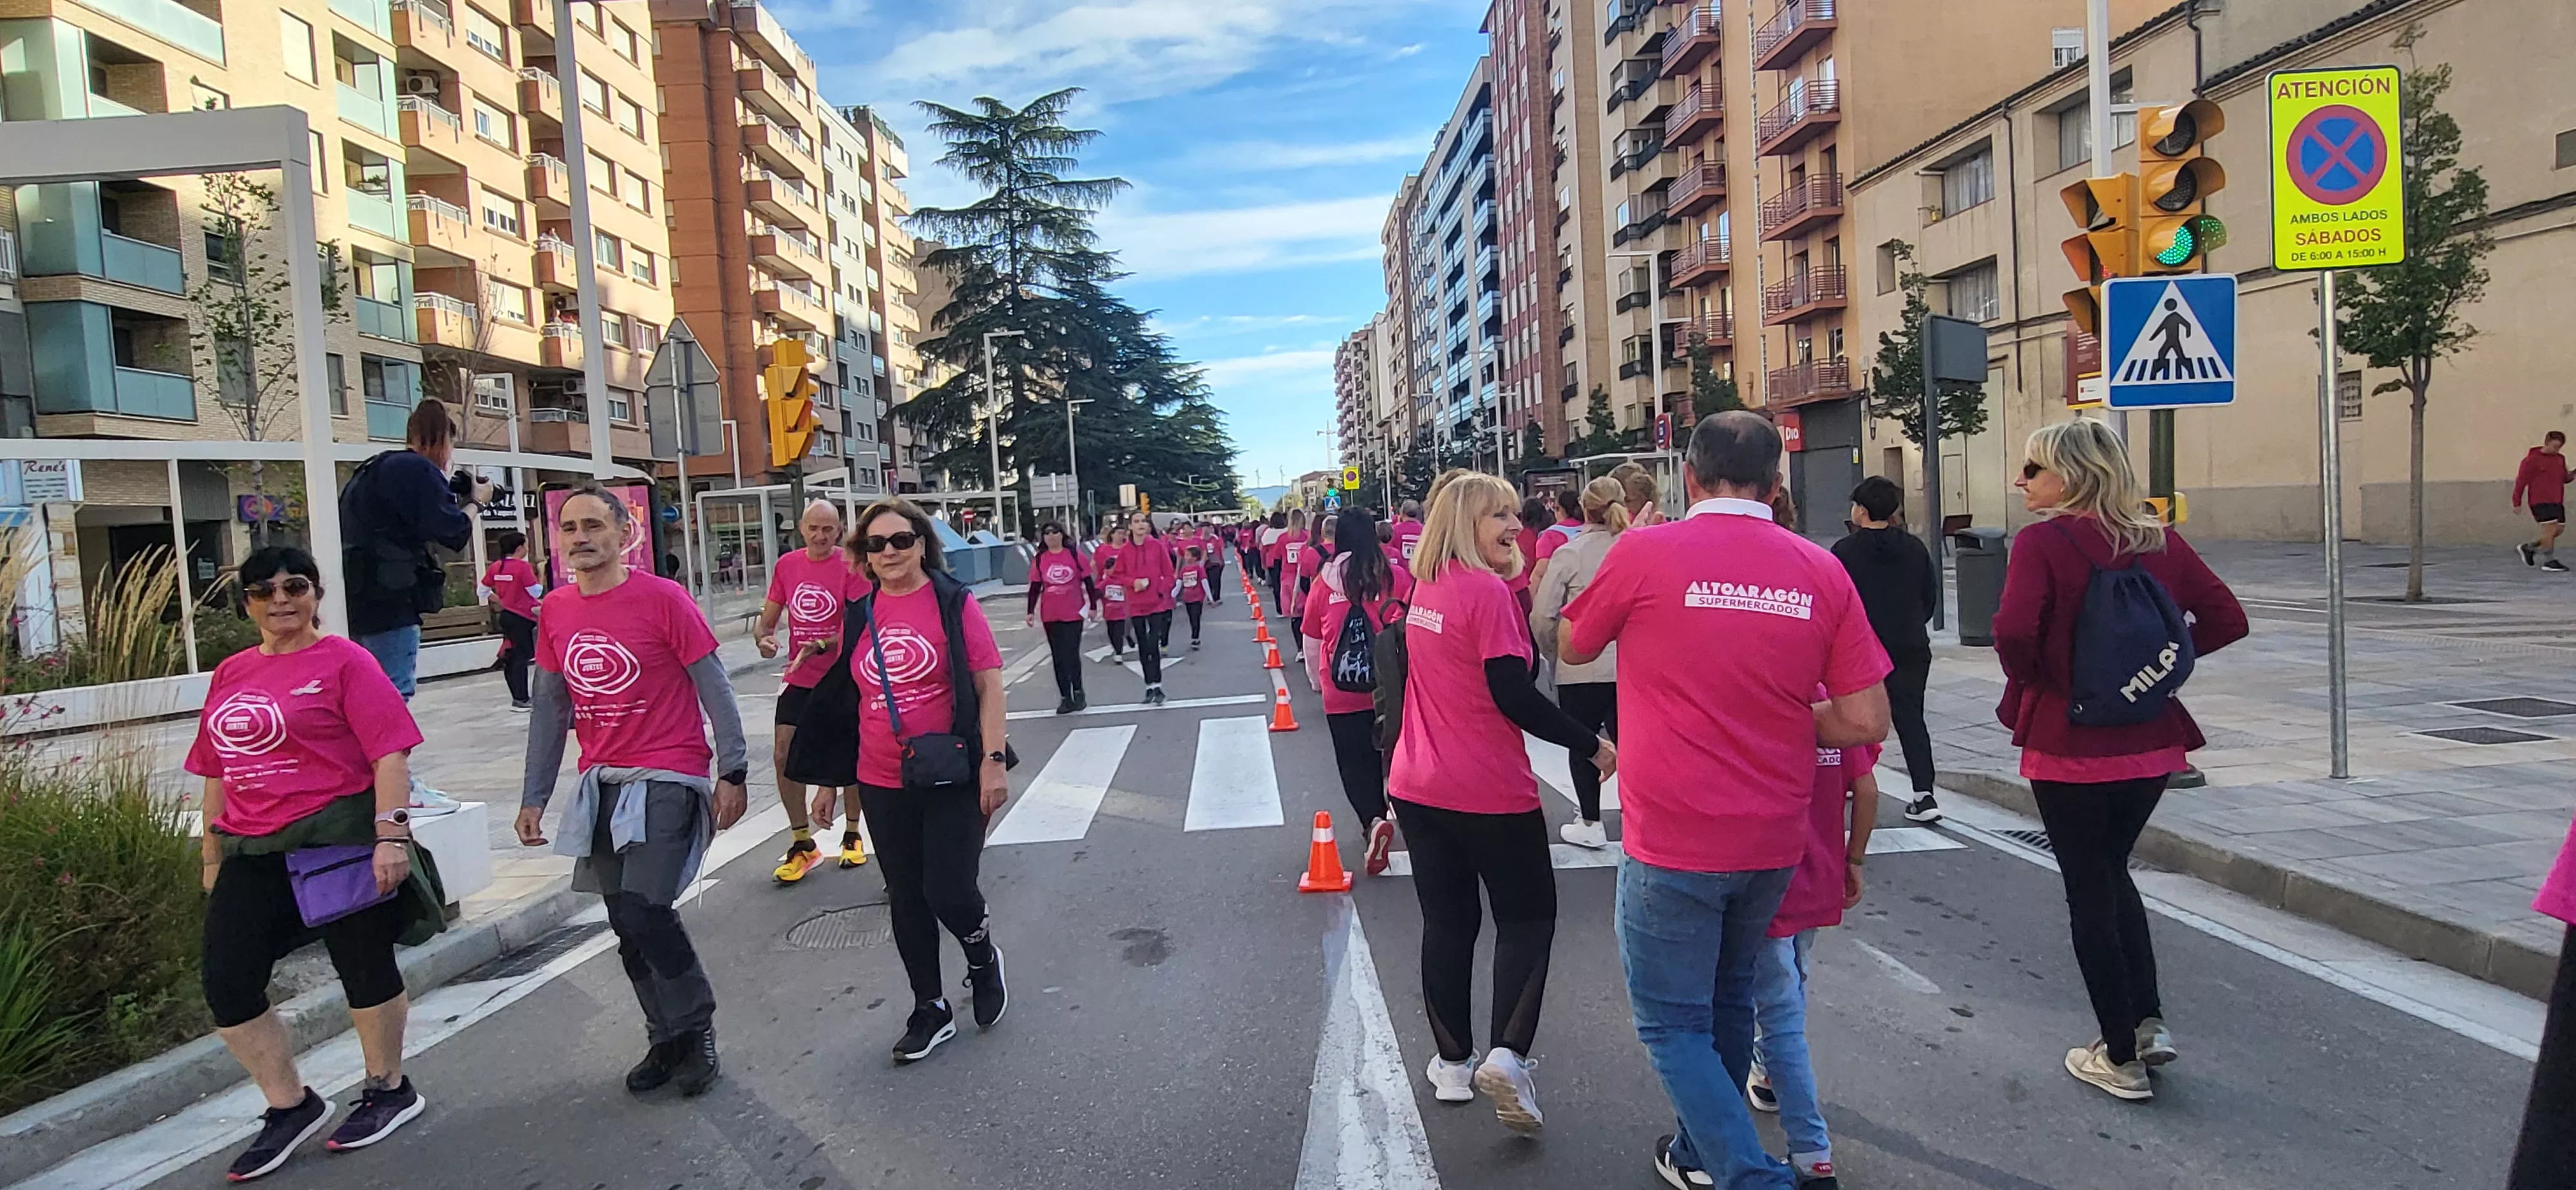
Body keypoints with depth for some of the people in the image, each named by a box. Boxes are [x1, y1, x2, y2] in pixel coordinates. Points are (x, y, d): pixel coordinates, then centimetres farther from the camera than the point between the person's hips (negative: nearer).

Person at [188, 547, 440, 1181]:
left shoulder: (343, 660, -7)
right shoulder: (230, 674, 12)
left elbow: (388, 752, -13)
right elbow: (217, 770, 19)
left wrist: (391, 834, -20)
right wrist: (213, 853, 19)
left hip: (340, 841, -6)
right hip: (253, 853, 6)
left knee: (365, 969, 6)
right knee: (227, 986, 5)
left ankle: (388, 1090, 26)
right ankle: (290, 1106, 23)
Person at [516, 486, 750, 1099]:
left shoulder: (664, 599, -10)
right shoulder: (555, 610, 7)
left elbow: (714, 689, -8)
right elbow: (551, 708, 14)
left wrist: (732, 773, -11)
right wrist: (534, 796, 13)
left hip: (668, 778, -6)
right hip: (601, 782, 6)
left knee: (640, 911, -15)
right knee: (627, 925, 9)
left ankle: (696, 1026, 7)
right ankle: (668, 1041, 26)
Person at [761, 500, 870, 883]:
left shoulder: (851, 566, -11)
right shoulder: (787, 565, 3)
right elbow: (767, 618, 9)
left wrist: (821, 646, -32)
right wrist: (763, 638, -13)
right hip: (798, 678, 4)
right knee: (783, 754, -3)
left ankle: (853, 835, 26)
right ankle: (802, 845, 11)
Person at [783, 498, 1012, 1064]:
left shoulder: (954, 602, -6)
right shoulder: (859, 616, 6)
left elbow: (988, 683, -8)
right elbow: (845, 696, 14)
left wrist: (994, 760, -15)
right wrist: (828, 777, 15)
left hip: (952, 778, -4)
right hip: (882, 784, 5)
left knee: (948, 891, -8)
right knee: (906, 900, 13)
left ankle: (983, 955, 27)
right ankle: (930, 1009, 31)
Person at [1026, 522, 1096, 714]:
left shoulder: (1074, 554, -1)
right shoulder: (1039, 560, 4)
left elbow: (1087, 581, 2)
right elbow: (1035, 587, 7)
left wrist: (1092, 606, 2)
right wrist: (1031, 611, 2)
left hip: (1074, 613, -2)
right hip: (1051, 616, 2)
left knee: (1072, 653, -4)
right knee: (1058, 657, 6)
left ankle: (1078, 693, 14)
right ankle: (1066, 697, 12)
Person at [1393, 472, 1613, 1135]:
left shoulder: (1425, 589, 7)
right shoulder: (1488, 592, -16)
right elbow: (1514, 696, -20)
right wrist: (1590, 744, -13)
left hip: (1417, 786, 7)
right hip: (1489, 793, -6)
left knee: (1446, 921, 16)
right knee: (1527, 918, 10)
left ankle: (1453, 1062, 25)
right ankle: (1507, 1054, -3)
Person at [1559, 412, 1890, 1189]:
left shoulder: (1646, 552, -11)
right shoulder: (1821, 570, -2)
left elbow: (1570, 649, 5)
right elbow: (1866, 721, -3)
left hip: (1672, 839, -5)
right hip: (1773, 840, 5)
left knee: (1672, 1024, 9)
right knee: (1729, 1000, 25)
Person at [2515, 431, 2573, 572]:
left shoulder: (2560, 459, 12)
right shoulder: (2532, 460, -8)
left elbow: (2564, 478, 21)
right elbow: (2521, 481, -6)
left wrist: (2572, 475, -4)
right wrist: (2517, 503, -7)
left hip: (2557, 501, 7)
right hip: (2540, 501, -7)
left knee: (2559, 529, 7)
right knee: (2550, 529, -13)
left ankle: (2527, 548, 23)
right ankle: (2549, 561, -6)